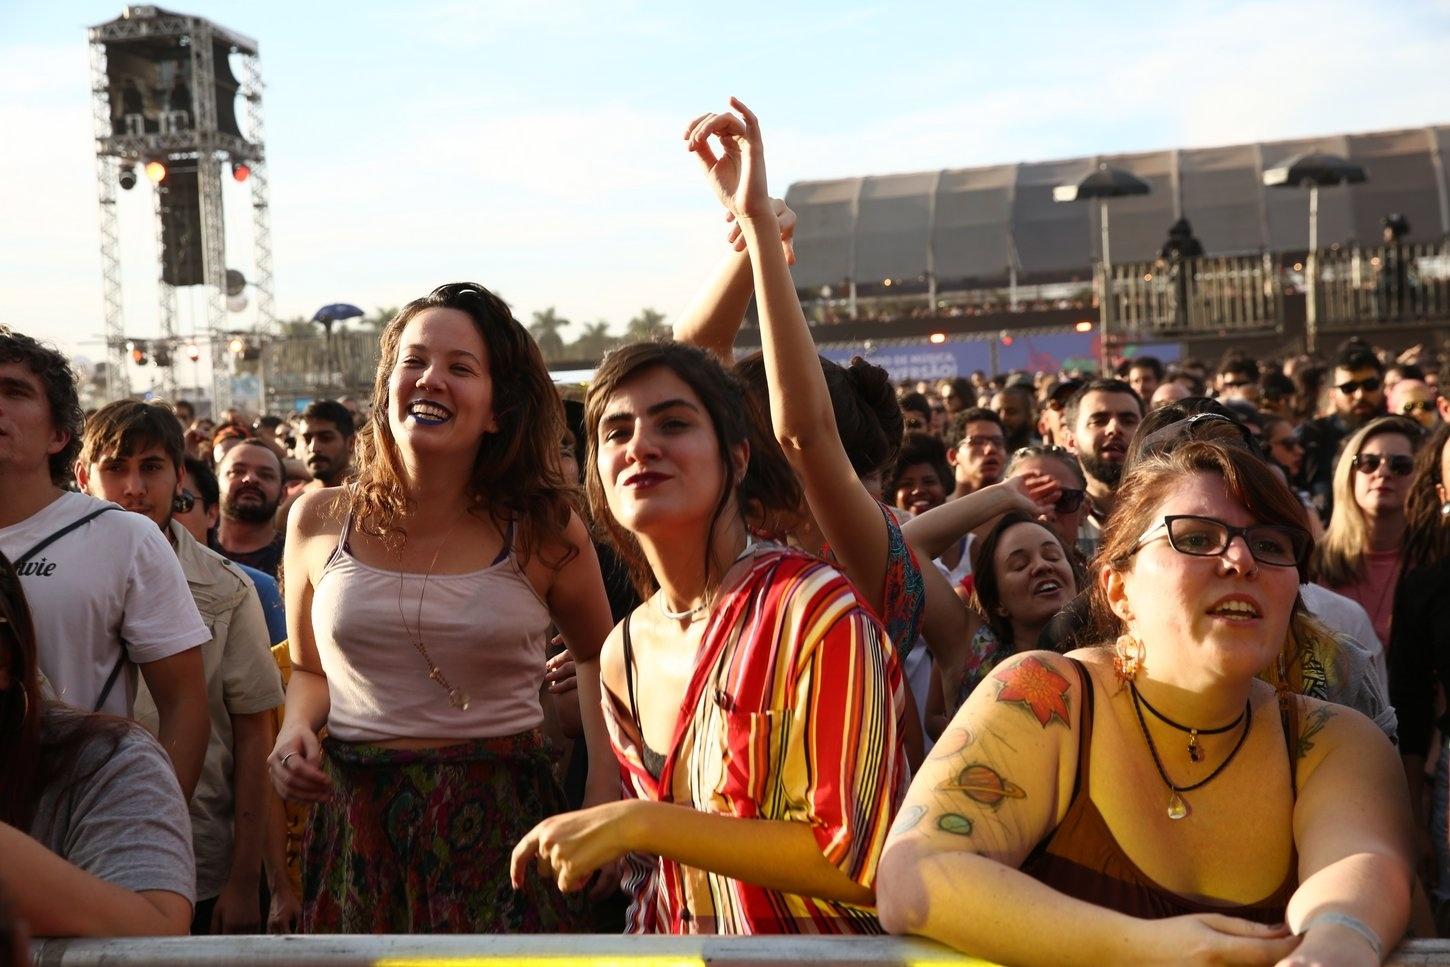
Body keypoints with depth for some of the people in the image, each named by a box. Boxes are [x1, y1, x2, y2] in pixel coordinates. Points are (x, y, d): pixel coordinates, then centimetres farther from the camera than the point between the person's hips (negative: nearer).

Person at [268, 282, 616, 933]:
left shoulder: (544, 531, -4)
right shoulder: (318, 523, 1)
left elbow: (597, 657, 13)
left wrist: (605, 795, 2)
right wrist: (296, 730, -4)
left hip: (503, 827, -1)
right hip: (356, 825, 2)